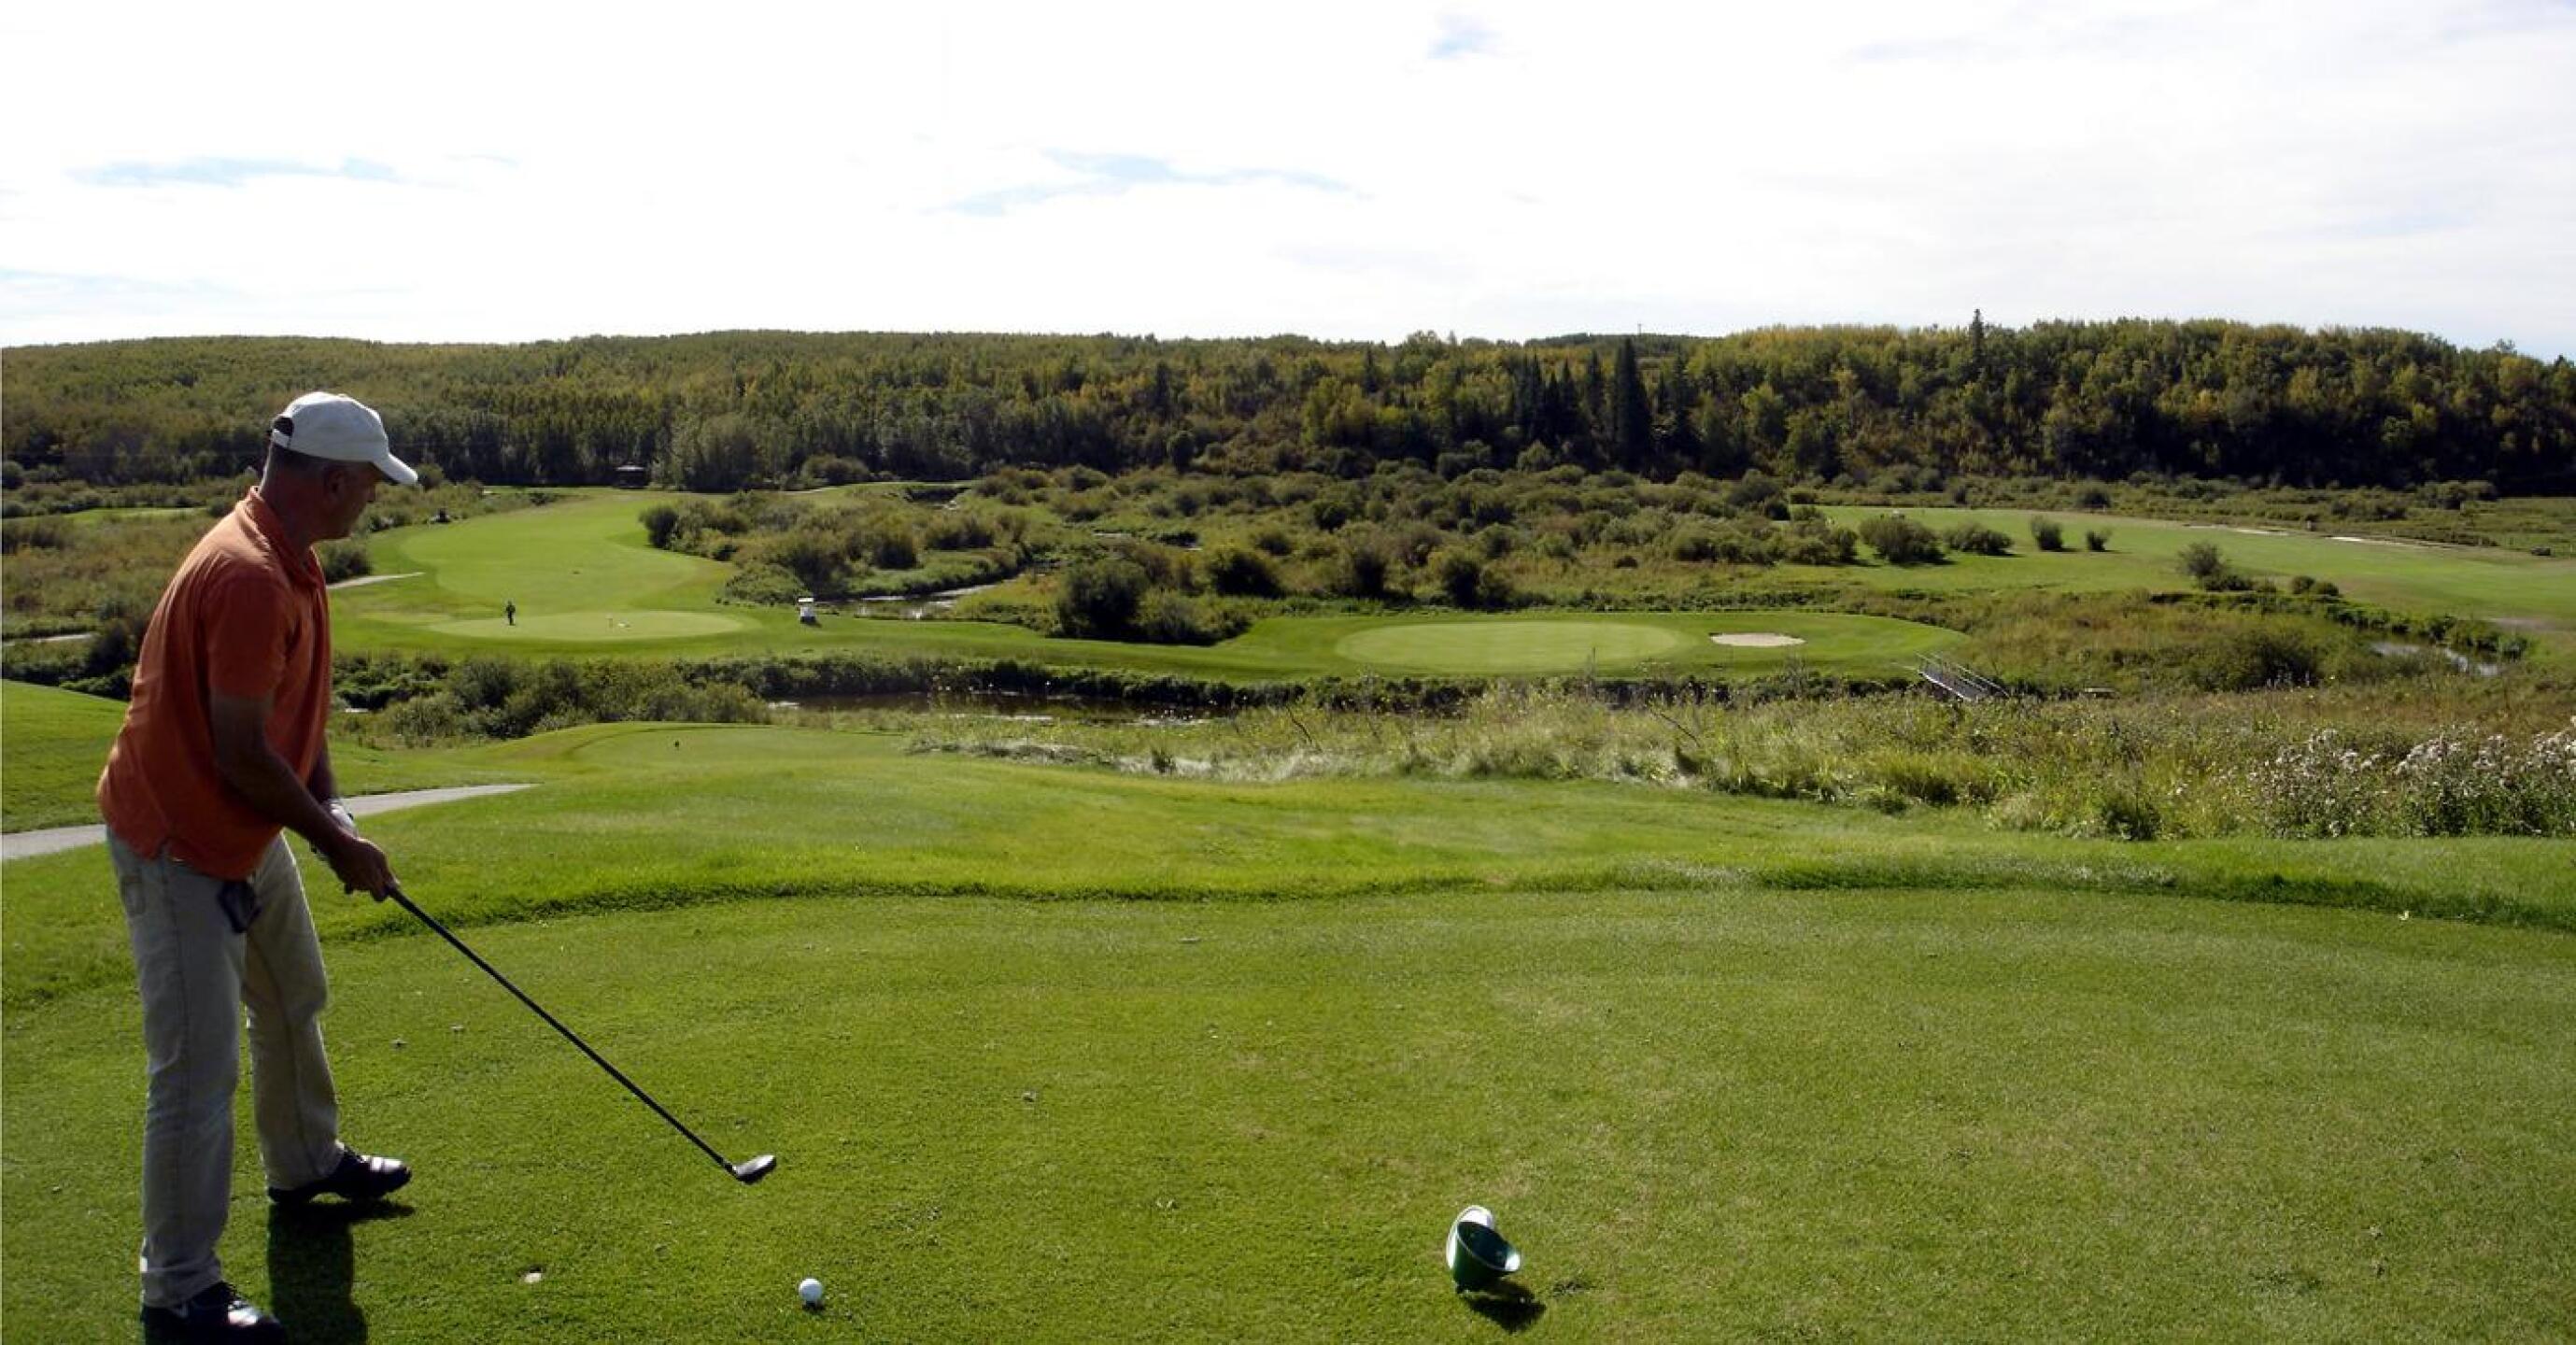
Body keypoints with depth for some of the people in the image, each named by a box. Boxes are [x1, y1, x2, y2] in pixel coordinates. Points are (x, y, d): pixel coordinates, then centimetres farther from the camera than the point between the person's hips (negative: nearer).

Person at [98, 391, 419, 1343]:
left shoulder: (290, 561, 4)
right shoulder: (248, 577, -29)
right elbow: (240, 754, -27)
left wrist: (328, 807, 1)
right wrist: (337, 843, -15)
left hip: (250, 831, 11)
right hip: (179, 845, -11)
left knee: (294, 1000, 26)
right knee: (199, 1068, -5)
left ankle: (306, 1163, 49)